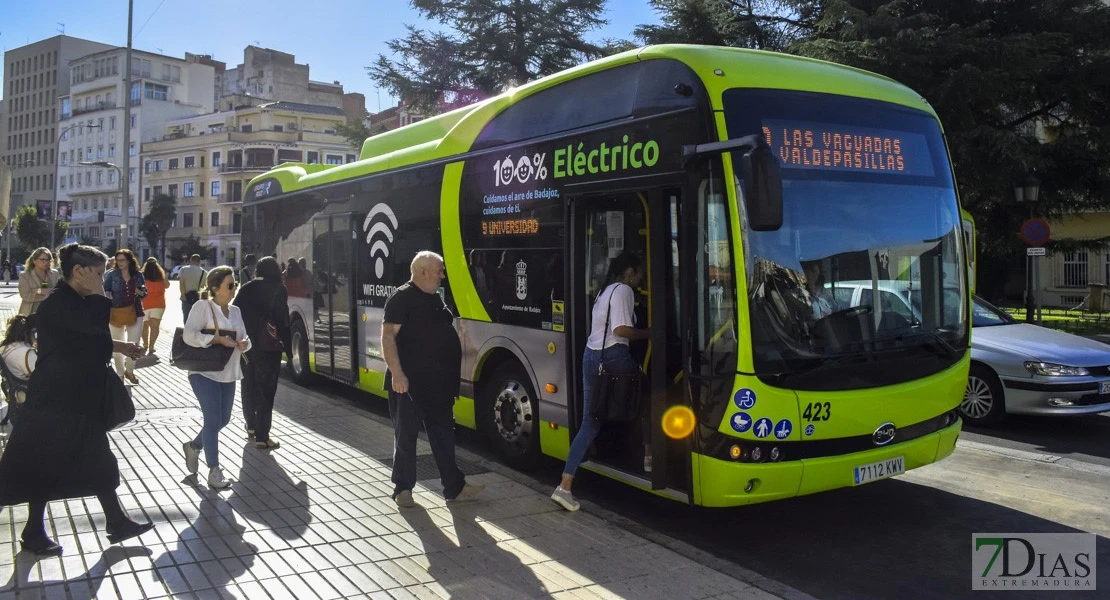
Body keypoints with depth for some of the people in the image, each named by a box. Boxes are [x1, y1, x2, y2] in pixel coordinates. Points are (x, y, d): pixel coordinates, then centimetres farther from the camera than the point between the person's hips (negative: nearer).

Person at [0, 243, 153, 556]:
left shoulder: (76, 302, 11)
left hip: (81, 399, 10)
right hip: (54, 401, -10)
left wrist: (119, 346, 17)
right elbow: (95, 323, -36)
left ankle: (117, 523, 22)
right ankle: (34, 534, 17)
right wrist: (97, 290, -24)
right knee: (44, 466, 3)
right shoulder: (58, 303, -20)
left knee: (99, 462, 13)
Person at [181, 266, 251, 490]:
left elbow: (243, 338, 16)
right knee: (213, 420, -5)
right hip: (205, 373, -7)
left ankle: (194, 446, 39)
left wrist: (244, 343, -7)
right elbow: (189, 335, -18)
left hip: (228, 373, 7)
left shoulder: (235, 311, 12)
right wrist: (218, 339, -23)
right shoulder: (203, 306, -9)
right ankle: (214, 471, 4)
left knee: (223, 420, 13)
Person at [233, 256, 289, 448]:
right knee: (266, 389, -2)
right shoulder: (278, 290, -8)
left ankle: (251, 425, 37)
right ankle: (262, 436, -5)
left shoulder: (245, 289, 6)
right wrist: (287, 345, -8)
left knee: (249, 385, 21)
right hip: (268, 347, -5)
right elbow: (283, 320, -13)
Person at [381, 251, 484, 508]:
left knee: (444, 435, 11)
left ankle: (454, 486, 18)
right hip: (409, 383, -8)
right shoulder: (402, 298, -11)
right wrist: (397, 374, -25)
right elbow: (388, 336, -17)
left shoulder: (435, 298, 14)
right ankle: (403, 488, 17)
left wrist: (451, 377, 20)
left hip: (437, 383, 8)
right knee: (406, 436, 4)